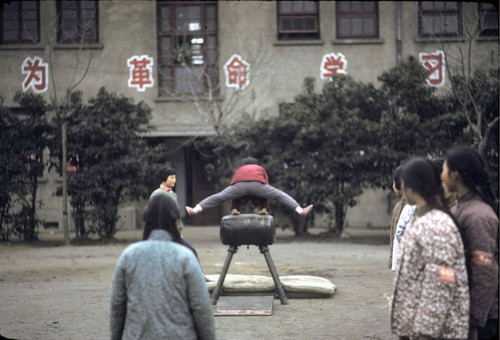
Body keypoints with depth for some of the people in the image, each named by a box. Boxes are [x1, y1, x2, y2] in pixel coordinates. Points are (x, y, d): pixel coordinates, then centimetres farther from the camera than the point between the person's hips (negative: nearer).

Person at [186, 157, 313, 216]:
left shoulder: (239, 170, 40)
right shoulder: (261, 169, 38)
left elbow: (233, 192, 34)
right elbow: (266, 189, 32)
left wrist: (234, 208, 31)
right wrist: (264, 208, 30)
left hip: (240, 184, 1)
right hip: (257, 184, -1)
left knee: (218, 197, 8)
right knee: (280, 195, 8)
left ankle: (195, 210, 3)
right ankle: (301, 211, 0)